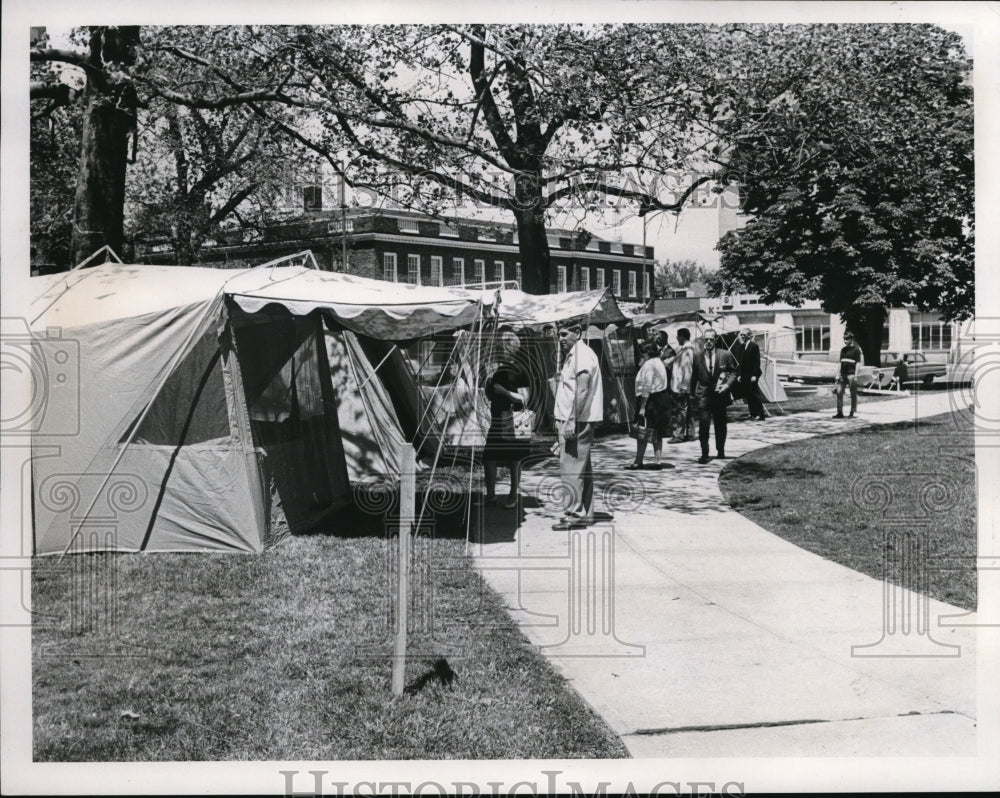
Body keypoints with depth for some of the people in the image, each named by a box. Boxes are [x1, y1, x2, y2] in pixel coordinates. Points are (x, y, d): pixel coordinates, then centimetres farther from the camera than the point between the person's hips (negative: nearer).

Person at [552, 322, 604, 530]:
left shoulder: (582, 355, -13)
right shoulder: (572, 355, 20)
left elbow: (582, 391, -20)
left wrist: (572, 421, -24)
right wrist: (562, 420, 20)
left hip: (576, 421, -11)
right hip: (571, 420, 11)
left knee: (571, 468, -10)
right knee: (582, 469, 12)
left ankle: (574, 514, -9)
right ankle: (585, 513, 16)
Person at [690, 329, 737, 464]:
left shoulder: (725, 355, -2)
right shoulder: (697, 357, 1)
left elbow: (733, 372, 5)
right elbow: (694, 377, 9)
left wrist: (727, 384, -12)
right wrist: (692, 394, 8)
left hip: (720, 395, 1)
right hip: (703, 396, -1)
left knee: (720, 425, 13)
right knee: (703, 425, -11)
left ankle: (720, 451, 30)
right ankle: (704, 454, -7)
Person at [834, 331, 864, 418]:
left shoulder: (856, 349, -5)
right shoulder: (843, 349, 14)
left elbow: (858, 363, -8)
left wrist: (855, 375, -14)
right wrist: (838, 374, 14)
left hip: (851, 374, -6)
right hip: (843, 374, 6)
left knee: (853, 394, 1)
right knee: (839, 392, 2)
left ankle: (852, 413, 7)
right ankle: (840, 412, 7)